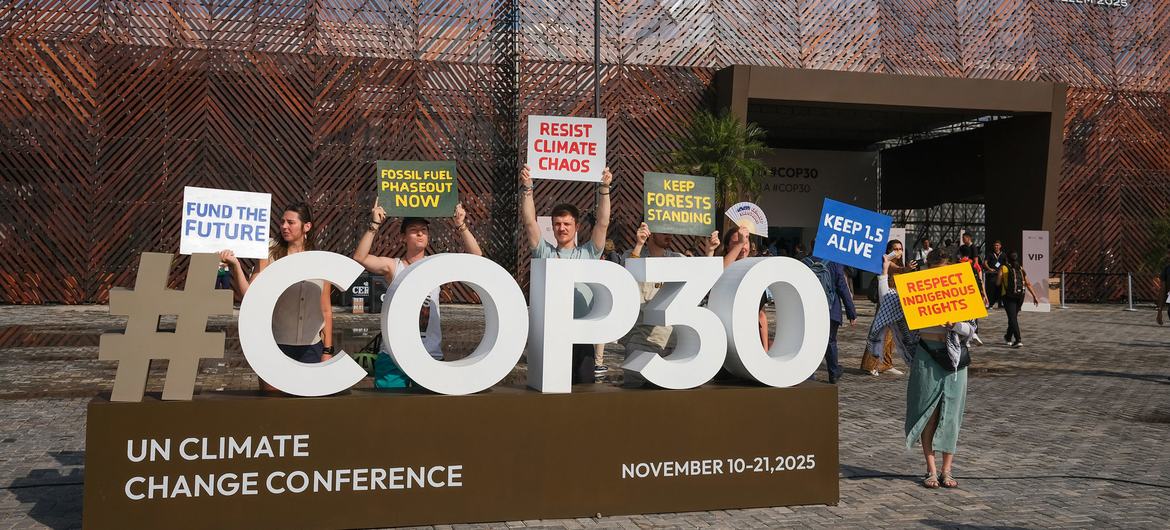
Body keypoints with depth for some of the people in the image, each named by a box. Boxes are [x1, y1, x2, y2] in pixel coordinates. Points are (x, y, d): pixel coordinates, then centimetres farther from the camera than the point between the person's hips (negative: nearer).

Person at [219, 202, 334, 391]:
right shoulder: (270, 256, -2)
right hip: (275, 346, -1)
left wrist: (328, 350, 6)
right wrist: (235, 265, -26)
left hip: (311, 349, 1)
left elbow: (326, 310, 7)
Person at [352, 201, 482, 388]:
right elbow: (359, 257, -13)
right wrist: (374, 226, -18)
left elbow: (475, 255, -4)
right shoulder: (393, 266, 2)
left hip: (431, 355, 1)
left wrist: (461, 227, -15)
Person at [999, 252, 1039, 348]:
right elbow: (1028, 284, 8)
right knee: (1013, 317, 19)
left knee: (1012, 318, -7)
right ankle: (1008, 337, 35)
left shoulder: (1003, 268, 3)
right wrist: (1035, 296, 8)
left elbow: (999, 283, -6)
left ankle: (1018, 340, -19)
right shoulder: (1021, 269, 13)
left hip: (1008, 296, -4)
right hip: (1020, 296, 4)